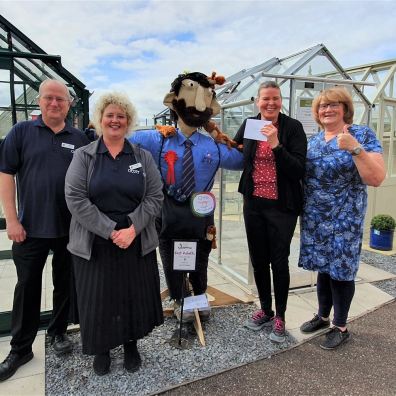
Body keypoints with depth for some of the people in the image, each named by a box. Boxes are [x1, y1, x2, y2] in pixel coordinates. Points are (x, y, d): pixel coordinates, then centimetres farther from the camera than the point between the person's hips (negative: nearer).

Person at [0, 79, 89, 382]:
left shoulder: (79, 139, 5)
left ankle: (59, 332, 36)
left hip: (71, 229, 2)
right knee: (27, 288, 9)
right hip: (30, 228, -1)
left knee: (65, 285, 14)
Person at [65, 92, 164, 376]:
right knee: (98, 299, 10)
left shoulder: (143, 157, 4)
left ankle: (131, 345, 37)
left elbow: (155, 197, -2)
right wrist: (110, 231, -16)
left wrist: (132, 228, -15)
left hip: (137, 243, 1)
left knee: (135, 296, 12)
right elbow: (75, 198, -10)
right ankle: (101, 349, 36)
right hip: (94, 244, -1)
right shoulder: (83, 156, 0)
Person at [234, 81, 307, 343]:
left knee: (279, 262, 5)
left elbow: (299, 171, -16)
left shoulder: (293, 127, -8)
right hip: (254, 203, 4)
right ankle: (265, 310, 34)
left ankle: (279, 316, 26)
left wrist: (276, 145, -25)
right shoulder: (249, 124, 3)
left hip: (281, 206, -4)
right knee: (258, 260, 13)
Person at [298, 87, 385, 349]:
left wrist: (354, 148, -26)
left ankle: (341, 328, 23)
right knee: (323, 267, 15)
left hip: (344, 218, -5)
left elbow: (376, 178, -17)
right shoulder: (314, 140, 9)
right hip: (315, 218, 5)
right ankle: (322, 317, 33)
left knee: (340, 269, 4)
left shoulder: (362, 134, -8)